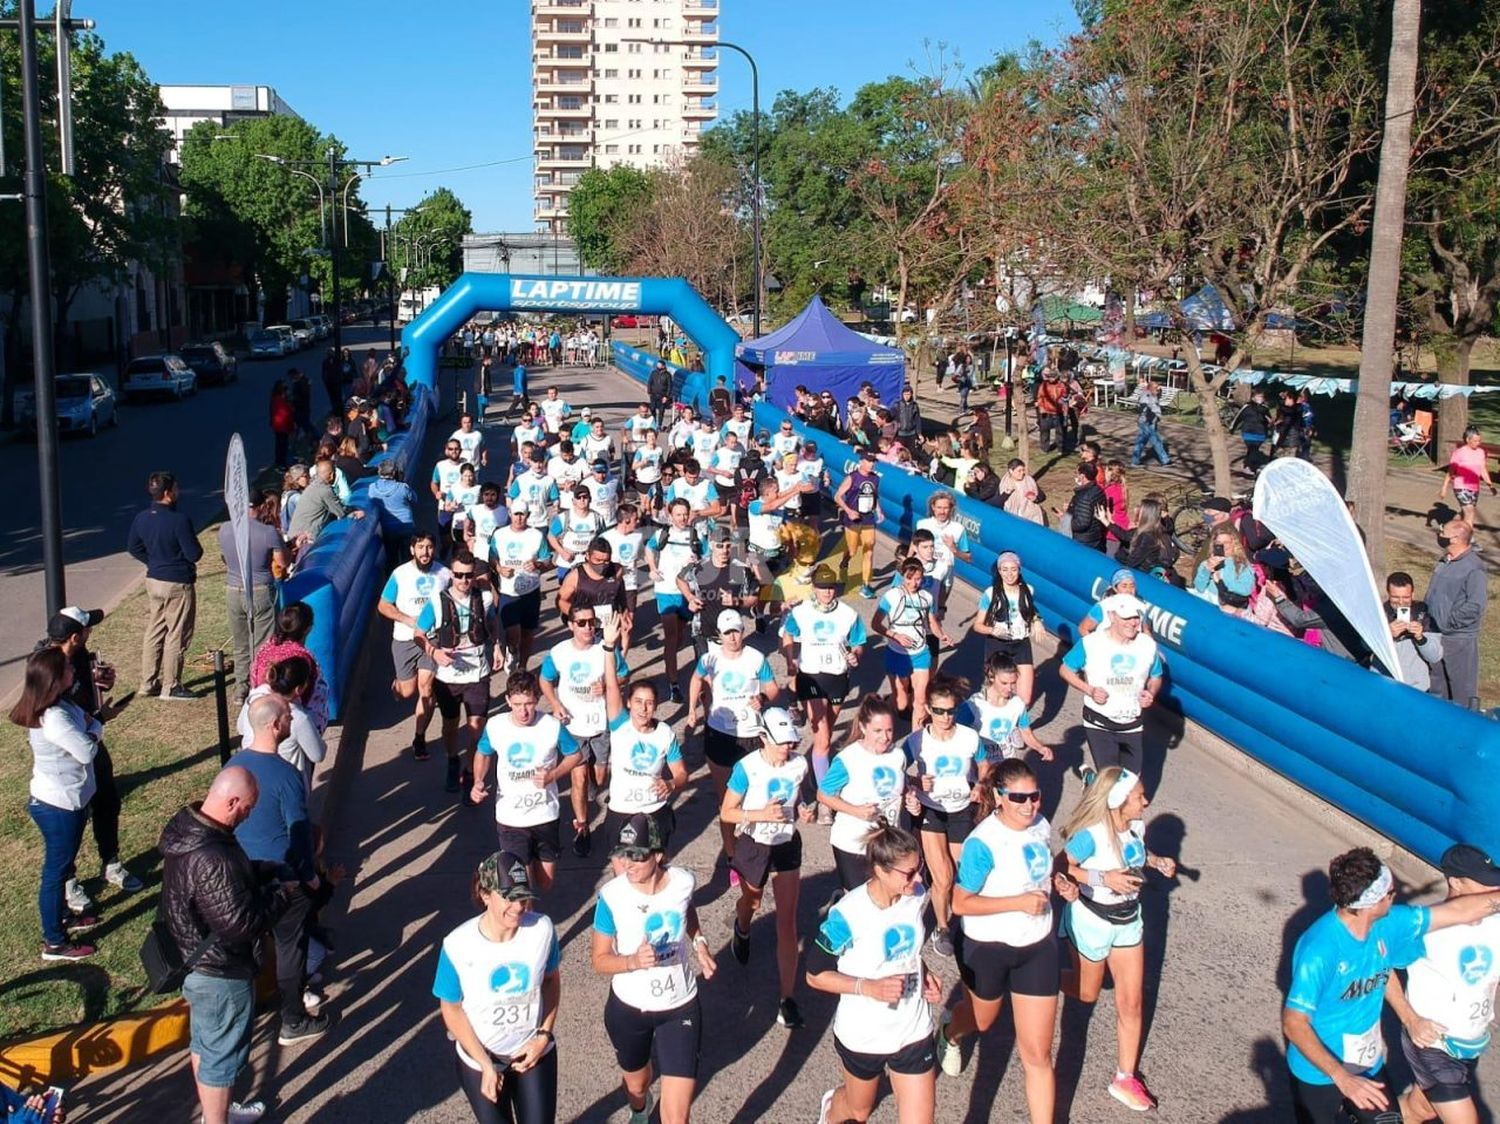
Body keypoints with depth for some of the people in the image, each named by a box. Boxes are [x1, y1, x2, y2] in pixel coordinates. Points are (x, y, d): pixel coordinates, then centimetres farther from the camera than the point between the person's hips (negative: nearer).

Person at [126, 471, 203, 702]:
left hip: (153, 581, 7)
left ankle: (148, 684, 23)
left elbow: (133, 547, 14)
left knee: (153, 633, 16)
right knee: (177, 636, 3)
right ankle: (170, 687, 9)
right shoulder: (179, 520, -21)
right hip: (178, 584, -7)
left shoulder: (141, 518, 2)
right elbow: (194, 553, -19)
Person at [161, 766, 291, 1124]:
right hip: (220, 972, -10)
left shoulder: (186, 826, -6)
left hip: (193, 957, 10)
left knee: (204, 1042, 27)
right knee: (222, 1053, 10)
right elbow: (241, 924, -30)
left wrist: (262, 875, -3)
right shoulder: (211, 860, -37)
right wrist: (281, 893, -16)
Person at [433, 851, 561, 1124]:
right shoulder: (458, 945, -26)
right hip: (479, 1060, -1)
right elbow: (451, 1008, -13)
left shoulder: (542, 929, -20)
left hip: (535, 1051, 1)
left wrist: (544, 1035, -9)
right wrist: (486, 1064, -14)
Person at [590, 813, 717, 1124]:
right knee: (636, 1084, 28)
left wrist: (700, 943, -6)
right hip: (629, 1008, 0)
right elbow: (600, 960, -14)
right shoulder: (611, 895, -21)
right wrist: (634, 961, -33)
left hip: (680, 1007, 0)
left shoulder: (683, 882, -15)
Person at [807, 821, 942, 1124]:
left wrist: (924, 975, -7)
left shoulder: (917, 896, -11)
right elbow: (815, 976, -18)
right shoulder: (847, 915, -27)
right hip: (862, 1035, -3)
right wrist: (871, 987, -29)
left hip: (914, 1030, 3)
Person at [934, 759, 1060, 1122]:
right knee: (982, 1020, 28)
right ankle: (950, 1035, 64)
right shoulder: (983, 842, -27)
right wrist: (1019, 902, -30)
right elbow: (961, 903, -26)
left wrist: (1055, 884, -4)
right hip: (987, 947, -3)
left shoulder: (1041, 825, -6)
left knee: (1037, 1053, 2)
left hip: (1037, 946, 4)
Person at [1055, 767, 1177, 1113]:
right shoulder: (1090, 836, -32)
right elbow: (1060, 869, -27)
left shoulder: (1136, 827, -11)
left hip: (1128, 921, 5)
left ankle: (1125, 1079, 22)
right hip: (1091, 920, -5)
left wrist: (1157, 861, -8)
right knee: (1087, 994, 19)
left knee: (1131, 1003, 8)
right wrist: (1103, 878, -35)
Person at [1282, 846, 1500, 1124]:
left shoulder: (1387, 923, -13)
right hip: (1319, 1075, -6)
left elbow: (1456, 910, 0)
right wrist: (1341, 1077, -39)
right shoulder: (1319, 949, -34)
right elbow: (1294, 1024, -33)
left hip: (1369, 1065, 6)